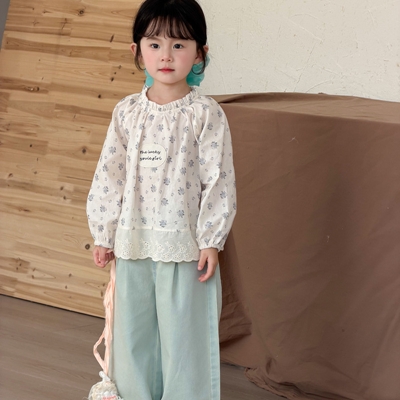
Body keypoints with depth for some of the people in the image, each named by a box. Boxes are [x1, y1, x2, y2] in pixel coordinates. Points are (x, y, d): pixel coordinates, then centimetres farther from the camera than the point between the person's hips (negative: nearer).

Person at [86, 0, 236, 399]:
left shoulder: (205, 114, -7)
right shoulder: (127, 112, 4)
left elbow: (218, 180, -7)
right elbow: (109, 174, 7)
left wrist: (212, 240, -10)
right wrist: (104, 234, 6)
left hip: (185, 245, -4)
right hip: (133, 243, 4)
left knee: (184, 334, 5)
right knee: (133, 333, 15)